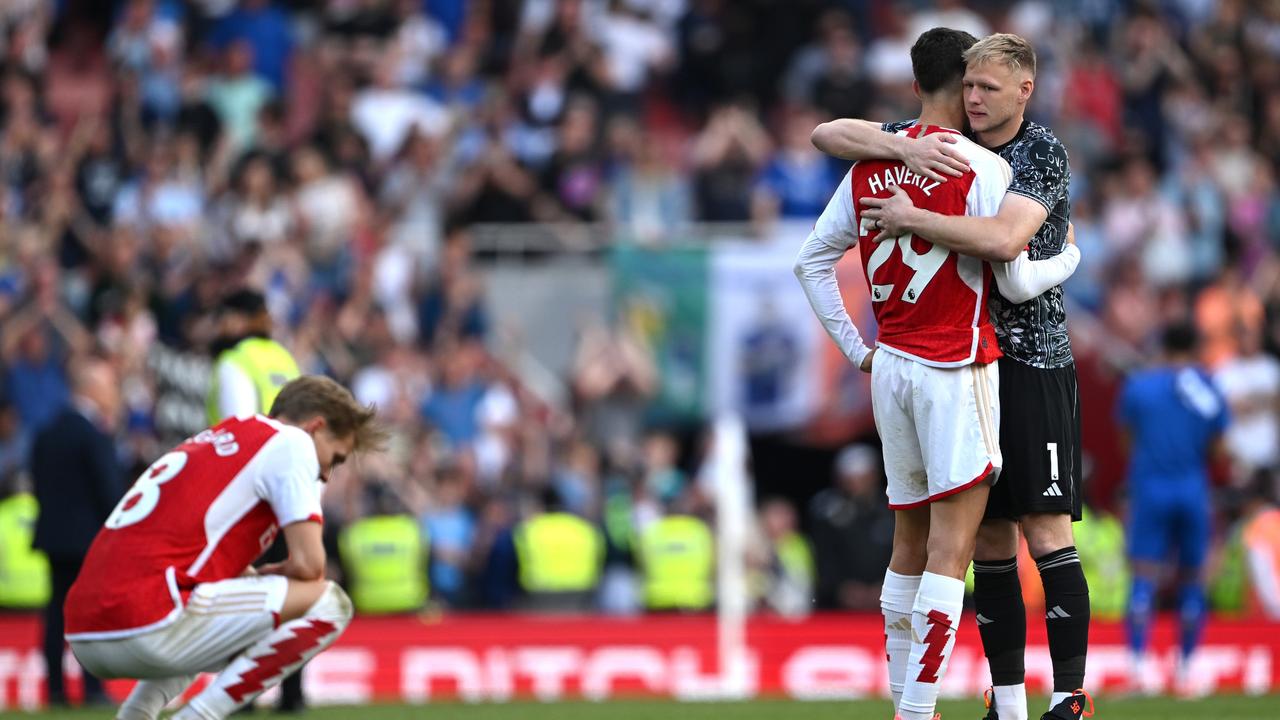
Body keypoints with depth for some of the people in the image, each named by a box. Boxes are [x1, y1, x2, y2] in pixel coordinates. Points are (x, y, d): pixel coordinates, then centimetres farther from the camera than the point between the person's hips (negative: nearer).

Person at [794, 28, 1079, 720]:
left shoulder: (871, 164, 7)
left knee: (909, 546, 15)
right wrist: (1068, 258, 13)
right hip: (955, 370, -6)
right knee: (951, 551, -7)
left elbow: (812, 261, 12)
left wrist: (858, 350, 17)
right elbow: (1017, 282, -7)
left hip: (889, 368, 6)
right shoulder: (981, 168, -10)